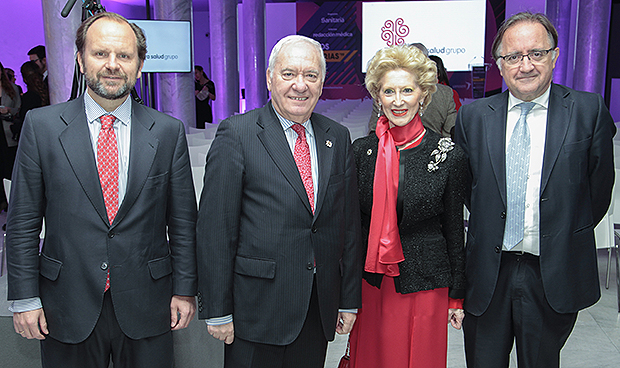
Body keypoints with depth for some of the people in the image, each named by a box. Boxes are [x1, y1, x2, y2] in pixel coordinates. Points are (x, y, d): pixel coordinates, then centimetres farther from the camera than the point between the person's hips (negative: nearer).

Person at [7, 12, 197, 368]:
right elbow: (23, 221, 0)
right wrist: (25, 297, -2)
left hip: (147, 308, 1)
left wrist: (185, 289, 1)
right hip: (67, 309, 0)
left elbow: (183, 221, 1)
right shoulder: (41, 125, -2)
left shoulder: (169, 131, -2)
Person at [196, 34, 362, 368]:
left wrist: (349, 299, 8)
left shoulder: (337, 137, 6)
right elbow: (215, 228, -10)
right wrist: (217, 311, -10)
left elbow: (349, 222, 8)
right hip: (257, 307, -4)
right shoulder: (236, 134, -8)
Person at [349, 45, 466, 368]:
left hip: (425, 285, -2)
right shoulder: (361, 151, -2)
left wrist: (457, 296, 3)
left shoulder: (449, 155, -7)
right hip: (369, 284, 2)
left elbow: (454, 230, 0)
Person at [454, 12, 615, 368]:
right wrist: (491, 230, 9)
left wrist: (567, 239, 8)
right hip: (487, 271, 2)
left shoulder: (589, 110, -4)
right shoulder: (473, 116, 1)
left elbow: (600, 185, 3)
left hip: (554, 274, -1)